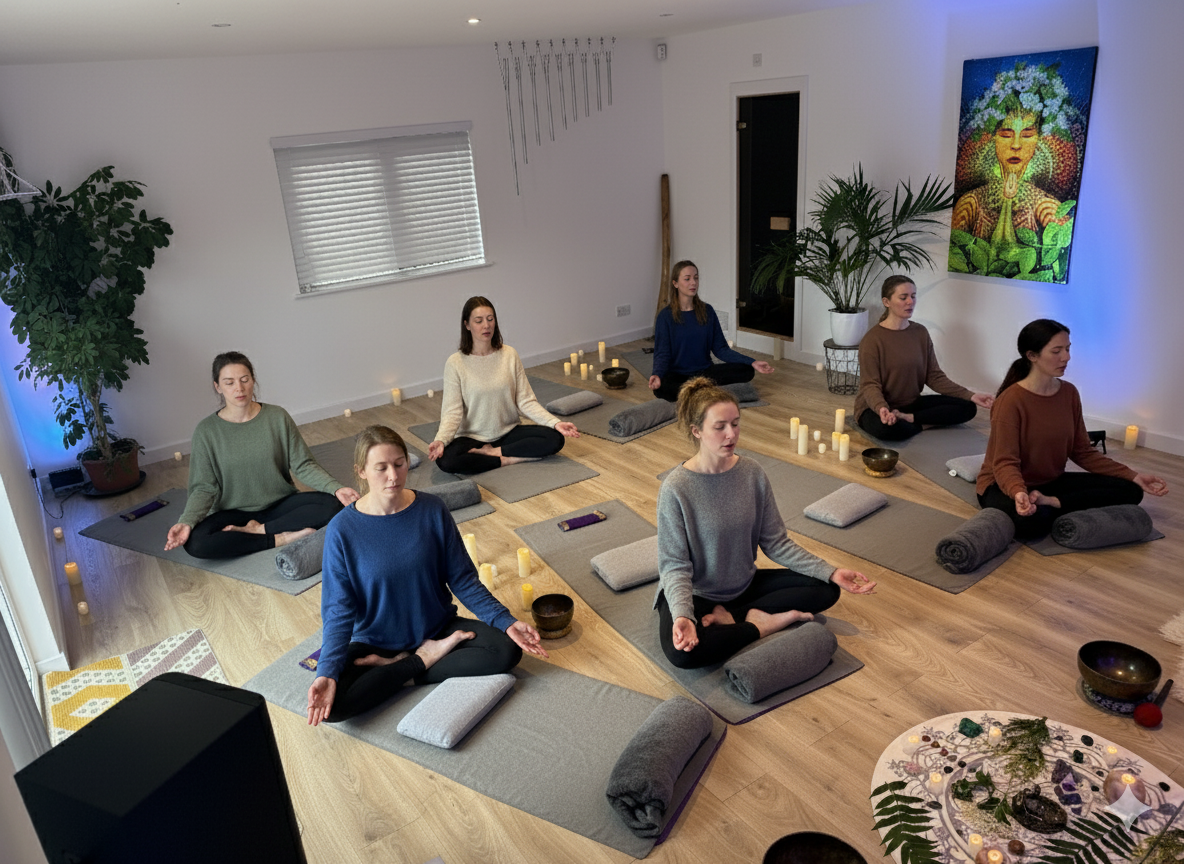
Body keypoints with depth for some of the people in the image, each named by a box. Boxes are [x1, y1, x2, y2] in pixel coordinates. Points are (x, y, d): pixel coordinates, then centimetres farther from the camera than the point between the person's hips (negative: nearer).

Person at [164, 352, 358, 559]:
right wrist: (187, 522, -26)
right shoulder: (206, 431, -6)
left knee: (331, 505, -26)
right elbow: (204, 488, -7)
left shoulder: (277, 417, -4)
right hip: (234, 513, -1)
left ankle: (259, 530, -15)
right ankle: (281, 538, -19)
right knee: (194, 542, -31)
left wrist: (336, 488, -21)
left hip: (281, 504, 1)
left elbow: (303, 465, -4)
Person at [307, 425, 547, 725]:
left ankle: (403, 667, -8)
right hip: (376, 643, -2)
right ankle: (426, 659, -8)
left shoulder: (432, 510, -11)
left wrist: (506, 621, -16)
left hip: (438, 629, 2)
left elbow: (462, 579, -5)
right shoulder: (342, 529, -15)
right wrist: (327, 672, -27)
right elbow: (339, 610, -13)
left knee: (507, 650, -21)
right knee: (330, 702, -28)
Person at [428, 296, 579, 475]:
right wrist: (441, 440, -33)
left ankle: (492, 452, -12)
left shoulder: (509, 355, -2)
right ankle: (509, 459, -16)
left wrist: (556, 422, -18)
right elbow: (452, 412, -13)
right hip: (472, 438, -3)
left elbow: (525, 401, -3)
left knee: (555, 439, -21)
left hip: (508, 433, 3)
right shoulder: (455, 363, -9)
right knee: (445, 459, -34)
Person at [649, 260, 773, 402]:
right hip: (677, 374, -4)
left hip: (705, 371, 5)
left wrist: (752, 362, -8)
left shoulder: (707, 311, 7)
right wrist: (657, 375, -32)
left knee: (746, 371, -18)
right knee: (661, 388, -39)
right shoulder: (665, 316, -5)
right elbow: (662, 354, -9)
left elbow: (720, 348, 5)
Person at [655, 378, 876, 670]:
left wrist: (831, 572, -11)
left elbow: (775, 542, -2)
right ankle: (764, 625, -11)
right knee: (681, 651, -35)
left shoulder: (752, 473, -8)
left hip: (743, 584, 5)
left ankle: (729, 617, -10)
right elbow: (675, 565, -20)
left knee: (825, 590, -6)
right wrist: (682, 615, -38)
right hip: (695, 593, -5)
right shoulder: (676, 488, -22)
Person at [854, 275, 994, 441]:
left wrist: (970, 395, -8)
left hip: (911, 403, 7)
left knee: (967, 407, -9)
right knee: (887, 428, -41)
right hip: (876, 407, -6)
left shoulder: (920, 333, 3)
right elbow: (870, 385, -19)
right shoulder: (872, 340, -15)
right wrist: (882, 408, -41)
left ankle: (909, 418, -14)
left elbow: (934, 376, 3)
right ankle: (921, 424, -11)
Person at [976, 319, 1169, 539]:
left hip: (1051, 482, 8)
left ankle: (1051, 504, -13)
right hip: (1005, 485, -8)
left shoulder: (1069, 393, 0)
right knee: (1031, 521, -41)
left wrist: (1133, 476, -1)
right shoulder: (1010, 400, -21)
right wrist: (1019, 492, -44)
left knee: (1129, 491, -7)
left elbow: (1082, 452, 7)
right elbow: (1005, 463, -23)